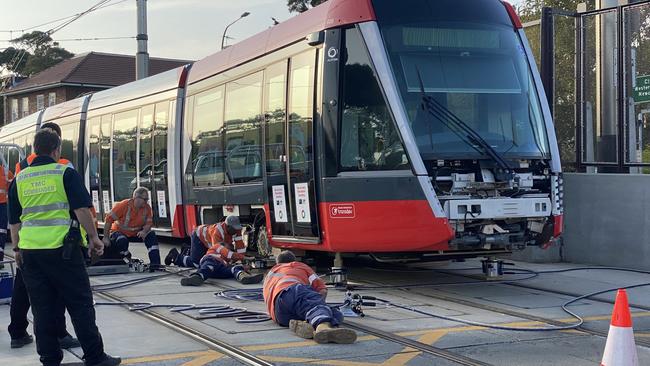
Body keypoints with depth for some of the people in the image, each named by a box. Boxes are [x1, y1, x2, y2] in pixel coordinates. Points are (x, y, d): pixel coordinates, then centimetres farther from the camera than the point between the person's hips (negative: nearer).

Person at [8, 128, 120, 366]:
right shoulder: (65, 173, -2)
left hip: (29, 249, 4)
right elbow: (82, 208, -9)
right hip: (62, 247, -4)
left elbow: (14, 220, 15)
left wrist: (18, 248, 24)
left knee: (42, 308, 10)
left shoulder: (20, 179, 11)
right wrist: (93, 237, -1)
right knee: (80, 304, 2)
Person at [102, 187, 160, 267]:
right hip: (119, 232, -4)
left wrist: (144, 231, -33)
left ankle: (155, 265, -18)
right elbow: (109, 219, -23)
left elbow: (149, 223, -8)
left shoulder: (147, 208, -12)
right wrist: (106, 238, -22)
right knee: (122, 240, -37)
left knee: (151, 235, -18)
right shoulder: (124, 205, -24)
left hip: (136, 233, 4)